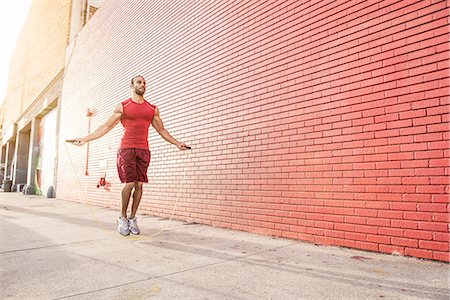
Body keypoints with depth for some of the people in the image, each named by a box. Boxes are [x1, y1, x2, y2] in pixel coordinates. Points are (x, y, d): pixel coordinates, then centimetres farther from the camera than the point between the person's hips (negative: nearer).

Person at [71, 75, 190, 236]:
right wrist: (85, 139, 1)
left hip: (143, 150, 3)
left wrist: (177, 143, 19)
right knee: (130, 183, -10)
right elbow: (106, 127, 7)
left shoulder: (153, 109, 15)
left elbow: (161, 130, 22)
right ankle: (123, 217, 8)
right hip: (127, 149, -3)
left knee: (139, 184, -1)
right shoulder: (122, 106, 7)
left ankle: (132, 218, 11)